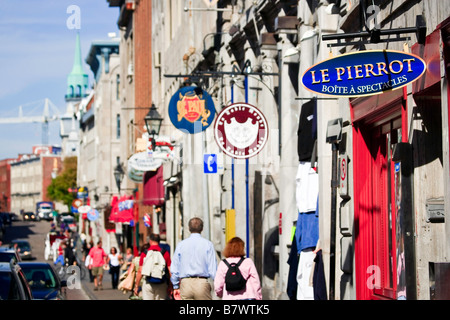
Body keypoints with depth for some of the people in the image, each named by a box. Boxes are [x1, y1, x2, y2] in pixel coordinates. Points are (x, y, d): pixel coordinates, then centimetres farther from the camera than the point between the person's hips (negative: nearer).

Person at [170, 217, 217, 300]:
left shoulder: (181, 245, 6)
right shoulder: (208, 244, -2)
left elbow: (174, 269, 8)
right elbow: (213, 268, -6)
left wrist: (176, 287, 18)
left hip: (185, 284, 2)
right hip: (202, 283, -2)